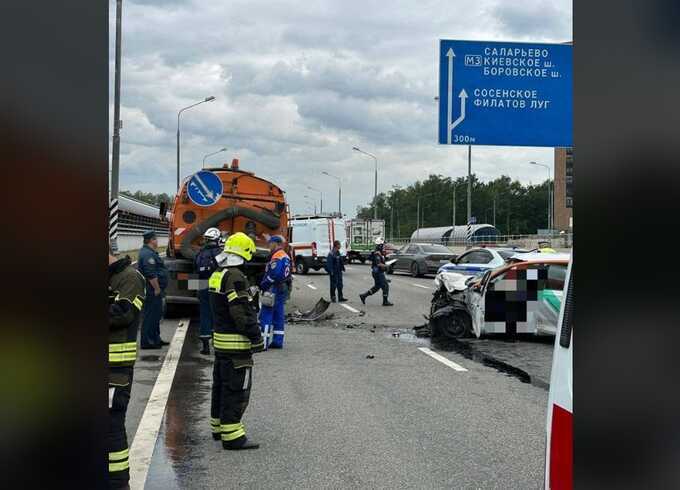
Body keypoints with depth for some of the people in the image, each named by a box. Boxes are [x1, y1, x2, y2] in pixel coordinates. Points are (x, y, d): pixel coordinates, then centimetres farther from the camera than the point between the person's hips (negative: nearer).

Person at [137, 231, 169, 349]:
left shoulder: (148, 252, 17)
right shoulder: (148, 254, -19)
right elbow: (151, 274, -26)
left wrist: (158, 288, 23)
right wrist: (157, 289, -20)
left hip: (154, 290, 11)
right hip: (153, 290, -11)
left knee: (156, 314, 17)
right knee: (151, 315, -6)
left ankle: (156, 339, 26)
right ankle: (146, 342, -2)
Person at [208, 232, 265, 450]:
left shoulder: (217, 275, 12)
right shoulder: (235, 277, -19)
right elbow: (242, 313, -23)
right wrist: (256, 338, -16)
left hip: (220, 338, 10)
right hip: (236, 343, -10)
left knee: (221, 384, 19)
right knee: (237, 389, -6)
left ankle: (219, 426, 30)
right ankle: (232, 436, -5)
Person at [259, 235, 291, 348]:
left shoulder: (277, 257, -15)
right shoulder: (286, 256, 16)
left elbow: (273, 274, -23)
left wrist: (263, 285, -15)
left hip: (274, 290, -10)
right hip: (283, 289, 10)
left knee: (266, 315, -8)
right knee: (278, 315, 11)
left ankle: (263, 341, -10)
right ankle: (278, 341, 14)